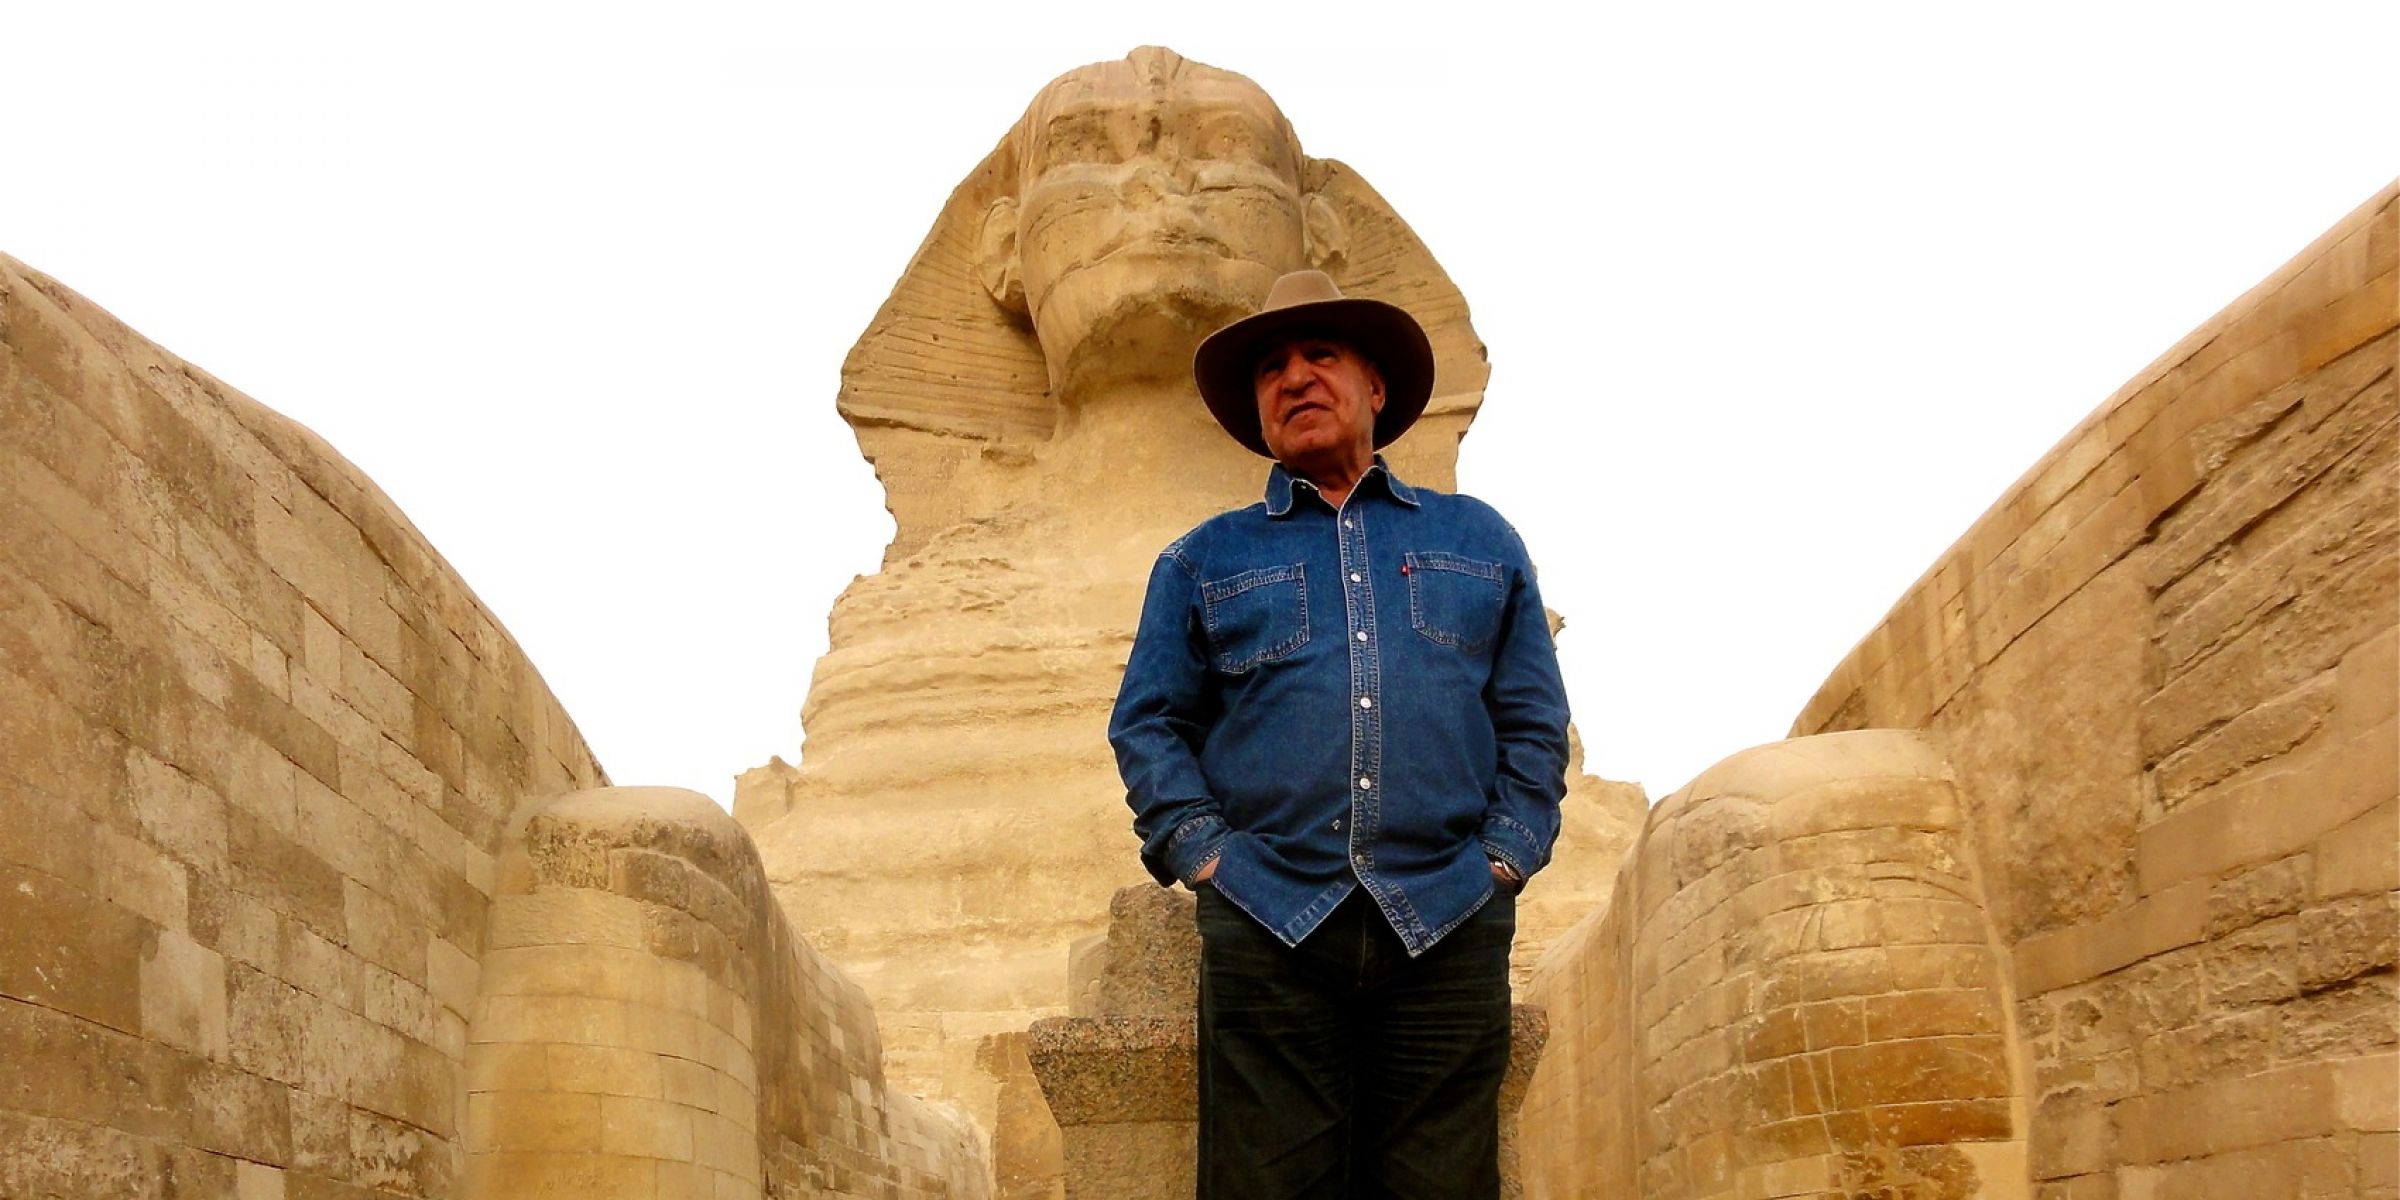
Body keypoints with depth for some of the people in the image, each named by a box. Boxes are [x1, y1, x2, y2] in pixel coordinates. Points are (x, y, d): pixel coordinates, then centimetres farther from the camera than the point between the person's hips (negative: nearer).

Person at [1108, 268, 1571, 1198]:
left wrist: (1506, 857, 3)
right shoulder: (1203, 560, 17)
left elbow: (1534, 724, 16)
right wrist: (1201, 852, -2)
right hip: (1268, 922, 0)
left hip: (1448, 926, 1)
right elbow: (1147, 724, 12)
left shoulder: (1478, 541, 19)